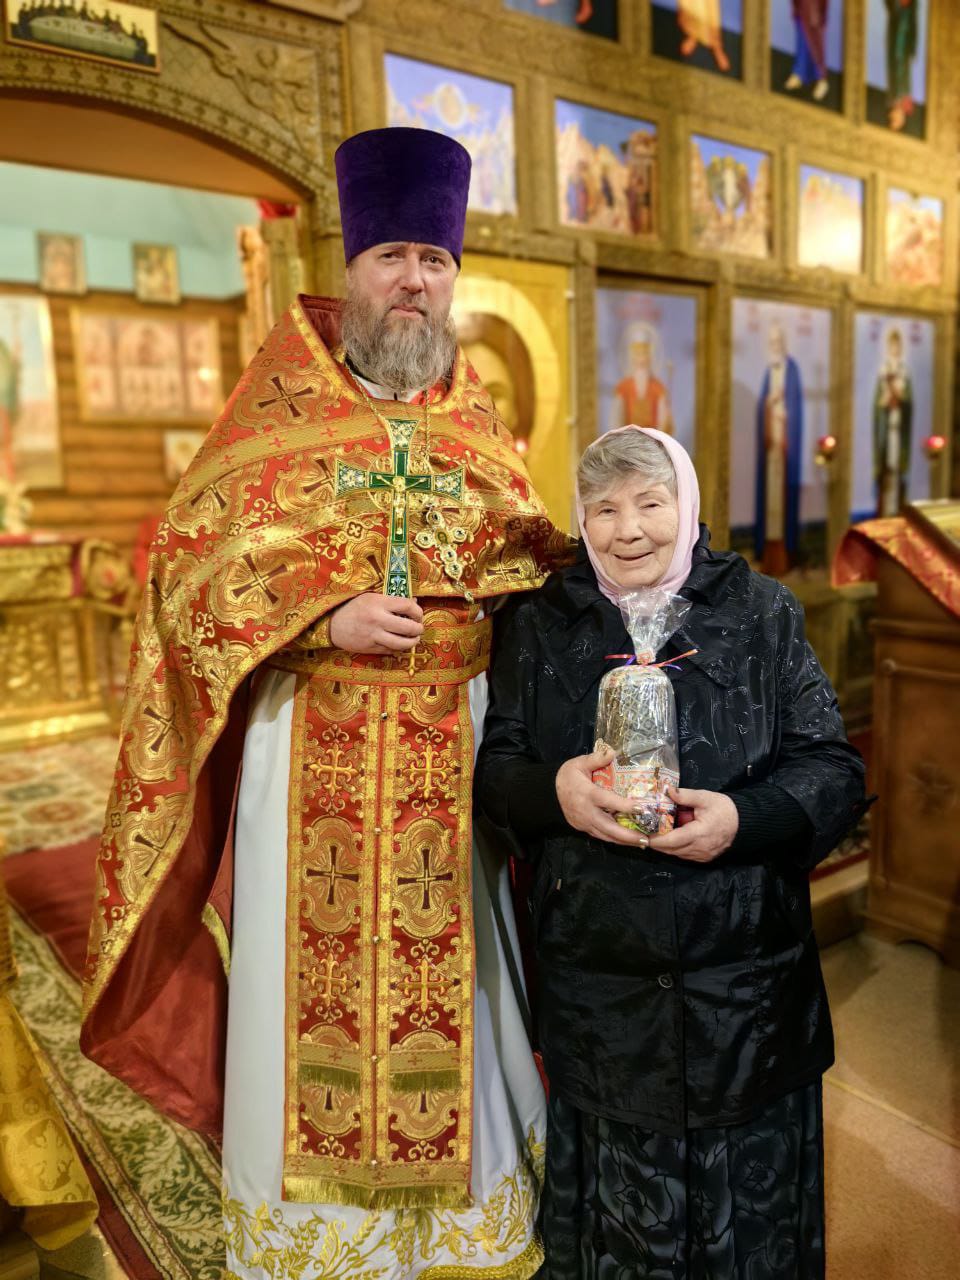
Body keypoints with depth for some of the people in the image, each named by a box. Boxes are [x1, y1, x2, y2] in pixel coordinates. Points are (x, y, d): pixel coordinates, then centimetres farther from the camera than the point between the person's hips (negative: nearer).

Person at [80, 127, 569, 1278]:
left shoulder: (477, 429, 11)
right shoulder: (277, 411, 2)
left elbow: (533, 562, 16)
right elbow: (191, 559, -3)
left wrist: (547, 560, -9)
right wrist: (326, 618, -16)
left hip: (454, 747, 3)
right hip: (313, 747, -2)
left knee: (449, 961, 11)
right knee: (311, 967, 9)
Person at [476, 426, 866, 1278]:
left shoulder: (762, 613, 2)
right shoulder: (538, 625, 4)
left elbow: (835, 769, 0)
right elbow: (492, 772, 3)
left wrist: (747, 818, -19)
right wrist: (551, 791, -19)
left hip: (747, 987, 0)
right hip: (599, 992, 1)